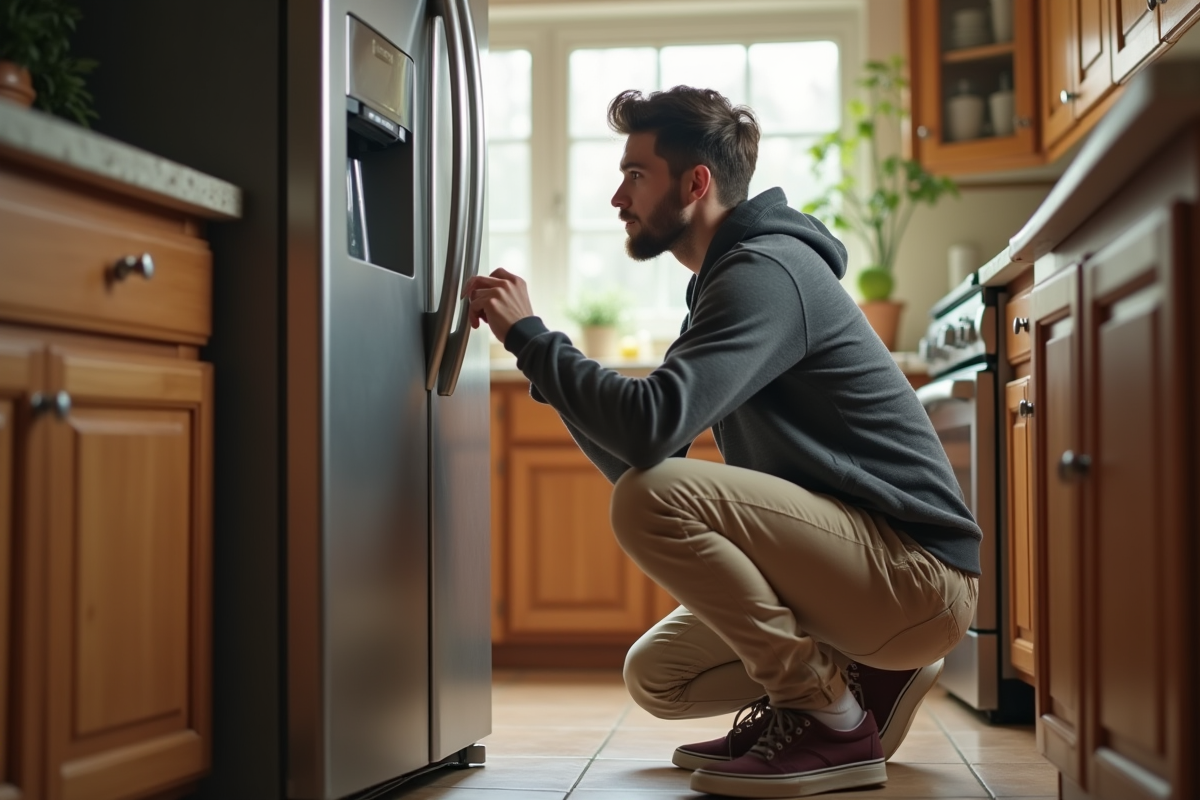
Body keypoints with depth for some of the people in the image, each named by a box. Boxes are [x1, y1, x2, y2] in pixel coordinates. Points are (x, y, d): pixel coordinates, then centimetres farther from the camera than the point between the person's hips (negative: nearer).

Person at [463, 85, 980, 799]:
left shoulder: (765, 271, -16)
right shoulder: (729, 280, 17)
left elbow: (652, 427, -29)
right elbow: (629, 456, 13)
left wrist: (529, 334, -17)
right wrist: (541, 357, 3)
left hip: (920, 574, -10)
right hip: (867, 569, 10)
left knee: (654, 498, -26)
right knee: (656, 678, 15)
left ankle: (831, 723, -15)